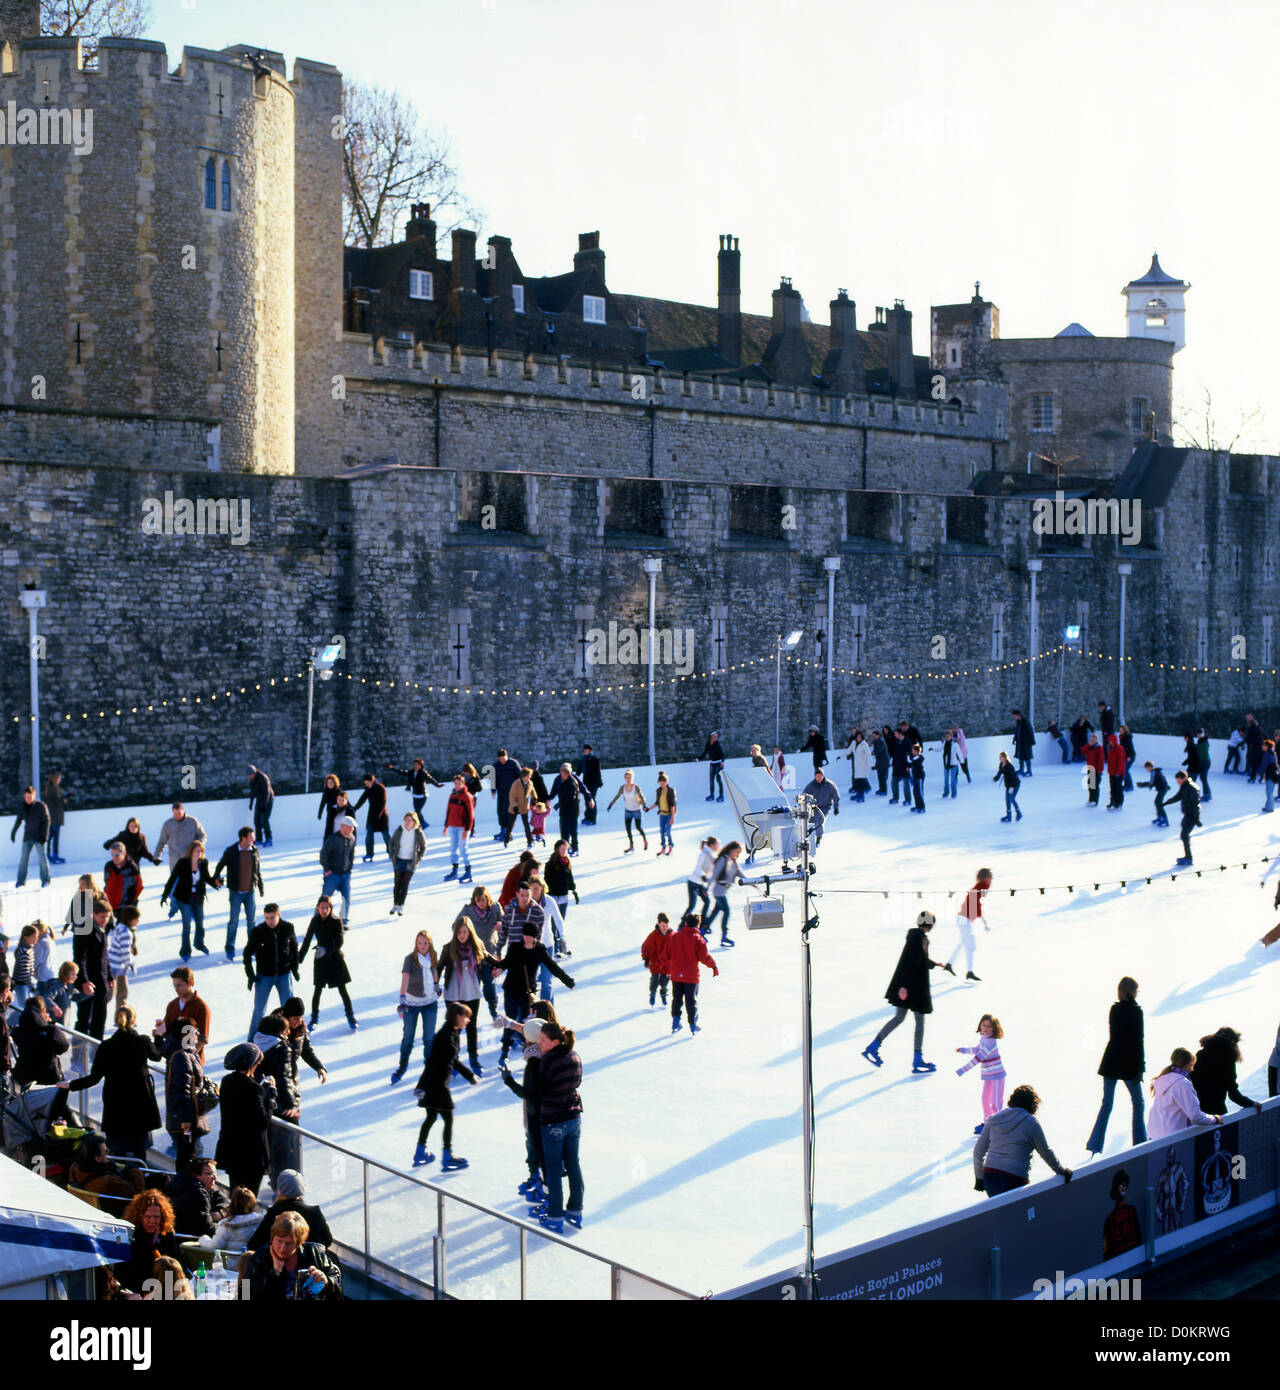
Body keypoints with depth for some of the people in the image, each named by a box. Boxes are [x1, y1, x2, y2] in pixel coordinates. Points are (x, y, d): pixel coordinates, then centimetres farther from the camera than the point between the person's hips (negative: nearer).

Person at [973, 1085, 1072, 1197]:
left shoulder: (994, 1119, 10)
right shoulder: (1031, 1122, -3)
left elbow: (978, 1151, 10)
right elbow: (1046, 1153, 5)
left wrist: (979, 1177, 20)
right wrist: (1062, 1171, 21)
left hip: (989, 1177, 5)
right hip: (1014, 1181, -5)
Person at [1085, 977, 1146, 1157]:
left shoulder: (1114, 1009, 3)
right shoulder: (1136, 1011, -12)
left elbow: (1113, 1036, 8)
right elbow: (1138, 1040, -13)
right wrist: (1140, 1068, -8)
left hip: (1110, 1061, 5)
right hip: (1128, 1063, -5)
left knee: (1106, 1104, 8)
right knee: (1137, 1102, 11)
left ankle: (1094, 1145, 3)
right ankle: (1140, 1144, 14)